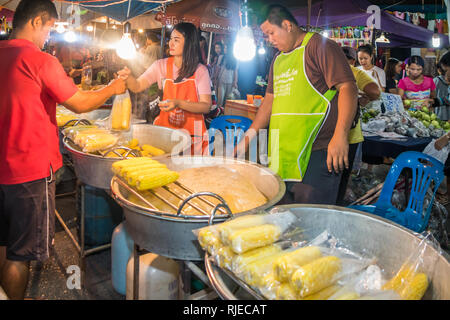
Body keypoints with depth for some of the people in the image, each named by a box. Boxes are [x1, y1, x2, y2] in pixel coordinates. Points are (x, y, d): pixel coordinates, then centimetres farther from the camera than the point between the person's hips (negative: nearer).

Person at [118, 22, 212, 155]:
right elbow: (137, 87, 0)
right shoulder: (161, 65, 3)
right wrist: (128, 77, -22)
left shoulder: (200, 70, -5)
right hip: (165, 127, 2)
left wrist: (179, 103, -24)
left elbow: (206, 106, -11)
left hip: (191, 131, -2)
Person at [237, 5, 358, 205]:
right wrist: (249, 136, 15)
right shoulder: (278, 59, 20)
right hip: (284, 154, 8)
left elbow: (347, 88, -14)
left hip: (316, 152, -7)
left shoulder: (320, 46, -5)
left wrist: (340, 136, -25)